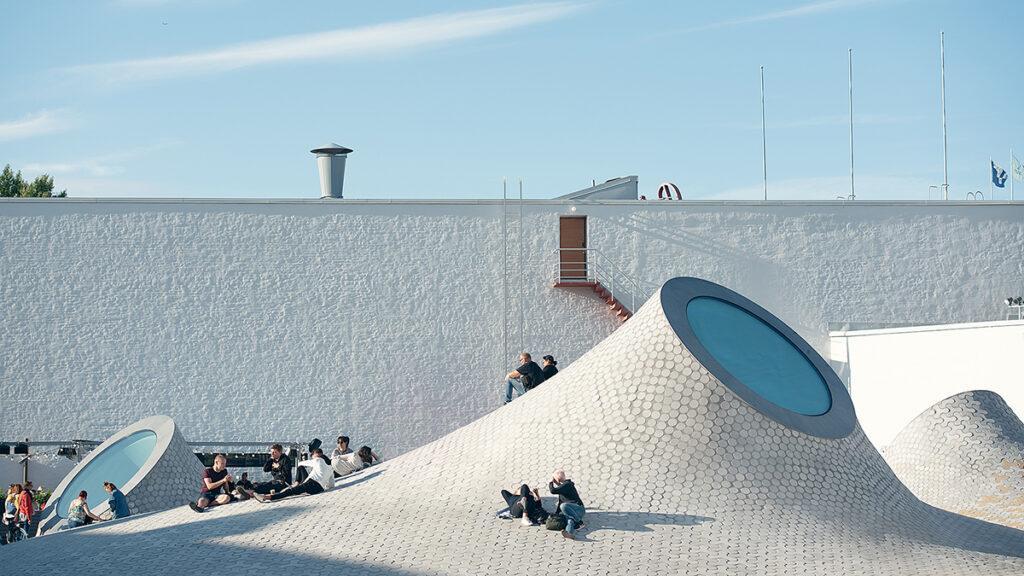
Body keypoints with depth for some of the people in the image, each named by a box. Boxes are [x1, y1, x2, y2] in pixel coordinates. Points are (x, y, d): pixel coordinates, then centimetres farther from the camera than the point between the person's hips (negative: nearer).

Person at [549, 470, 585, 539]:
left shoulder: (567, 485, -10)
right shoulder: (562, 486, 21)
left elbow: (553, 491, -20)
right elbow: (560, 502, 28)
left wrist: (550, 483, 0)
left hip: (579, 509, -9)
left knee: (564, 506, -34)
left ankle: (579, 522, -27)